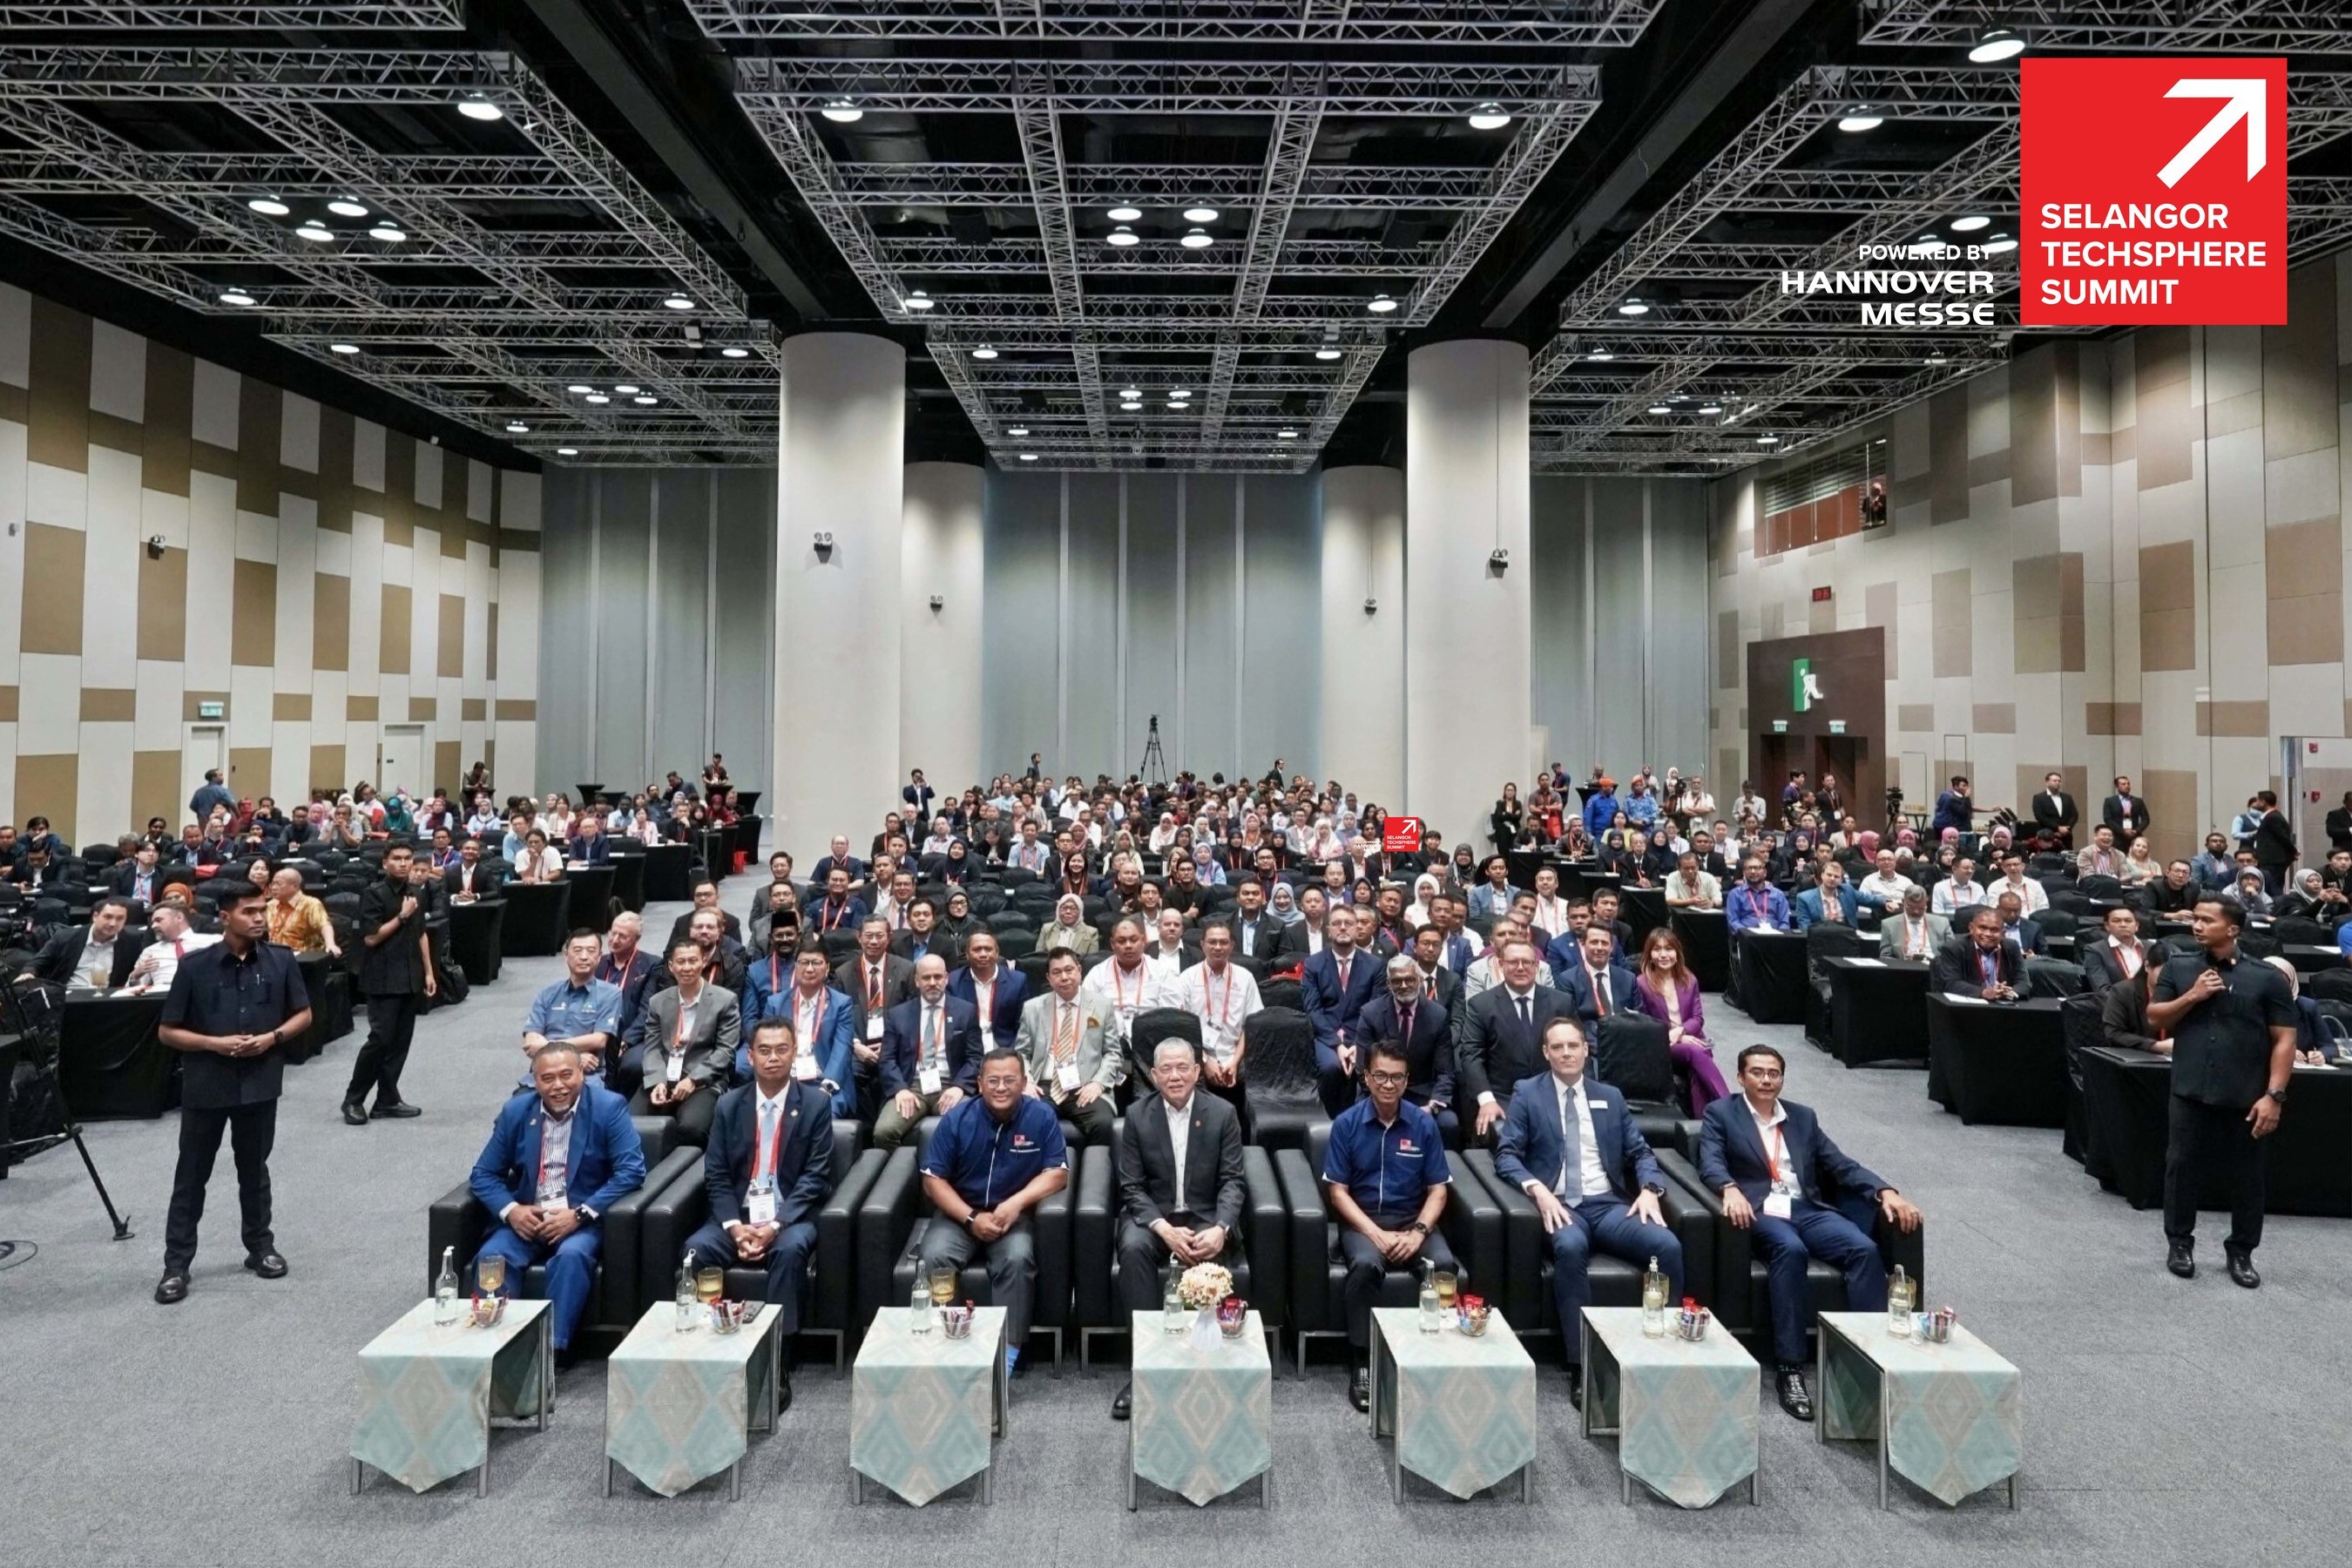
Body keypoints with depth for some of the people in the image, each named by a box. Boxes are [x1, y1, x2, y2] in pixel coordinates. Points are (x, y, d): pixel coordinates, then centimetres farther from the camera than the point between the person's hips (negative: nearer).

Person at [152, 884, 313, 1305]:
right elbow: (167, 1031, -3)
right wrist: (214, 1043, -17)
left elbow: (303, 1014, 7)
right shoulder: (195, 966, -9)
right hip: (205, 1085, -1)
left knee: (254, 1170, 15)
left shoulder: (281, 961, -3)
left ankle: (261, 1246, 30)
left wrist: (272, 1037, -11)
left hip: (259, 1083, 2)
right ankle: (176, 1265, 16)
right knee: (191, 1175, 7)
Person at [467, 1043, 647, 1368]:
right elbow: (483, 1174, 8)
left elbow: (631, 1171, -12)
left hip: (583, 1221, -3)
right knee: (491, 1257, -24)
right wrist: (510, 1210, -12)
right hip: (525, 1219, 4)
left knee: (571, 1255, -32)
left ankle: (553, 1349, -25)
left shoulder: (608, 1107, -7)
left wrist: (580, 1214, -21)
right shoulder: (515, 1111, 5)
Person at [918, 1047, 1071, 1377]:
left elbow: (1058, 1173, -8)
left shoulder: (1042, 1116, -8)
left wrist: (1016, 1203, -23)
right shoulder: (956, 1119, -7)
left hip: (1014, 1214, -1)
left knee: (1017, 1259, -31)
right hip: (960, 1213, 1)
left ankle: (1007, 1349, -21)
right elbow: (933, 1179, -4)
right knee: (935, 1256, -28)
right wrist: (971, 1219, -17)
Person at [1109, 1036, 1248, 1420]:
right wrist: (1165, 1229, -21)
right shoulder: (1137, 1115, -1)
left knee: (1206, 1256, -34)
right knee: (1133, 1247, -32)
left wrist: (1220, 1229, -23)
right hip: (1152, 1215, 1)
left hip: (1206, 1217, -1)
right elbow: (1131, 1186, -4)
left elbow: (1232, 1181, -3)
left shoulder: (1223, 1113, -1)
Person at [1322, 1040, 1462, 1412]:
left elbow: (1437, 1189, 4)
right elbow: (1338, 1191, -3)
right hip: (1362, 1220, -1)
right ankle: (1364, 1363, -20)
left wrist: (1418, 1233, -13)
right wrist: (1376, 1234, -16)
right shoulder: (1346, 1124, -3)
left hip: (1412, 1220, 2)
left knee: (1447, 1267, -29)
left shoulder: (1424, 1124, 1)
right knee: (1366, 1265, -34)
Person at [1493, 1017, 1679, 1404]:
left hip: (1609, 1204, 3)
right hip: (1560, 1205, -3)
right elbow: (1506, 1155, -1)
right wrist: (1538, 1190, -18)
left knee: (1668, 1245, -25)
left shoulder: (1610, 1097, 18)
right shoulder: (1527, 1095, 7)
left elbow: (1640, 1152, 16)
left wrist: (1650, 1188, -5)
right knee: (1570, 1248, -37)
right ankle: (1581, 1366, -31)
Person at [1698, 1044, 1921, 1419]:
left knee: (1865, 1249, -25)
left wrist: (1885, 1191, -5)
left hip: (1807, 1209, 4)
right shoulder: (1720, 1114, 9)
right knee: (1790, 1249, -36)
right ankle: (1791, 1369, -35)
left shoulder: (1803, 1117, 22)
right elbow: (1710, 1162, -7)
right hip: (1759, 1211, -4)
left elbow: (1841, 1165, 14)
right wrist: (1730, 1189, -30)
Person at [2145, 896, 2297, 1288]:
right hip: (2190, 1092, 1)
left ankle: (2241, 1251, 24)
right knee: (2182, 1167, 7)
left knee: (2245, 1176, 9)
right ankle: (2180, 1243, 21)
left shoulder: (2266, 977, -2)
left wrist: (2273, 1095, -10)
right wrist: (2192, 996, -11)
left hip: (2246, 1097, -1)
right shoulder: (2178, 967, 5)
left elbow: (2284, 1040, -3)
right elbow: (2155, 1019, 5)